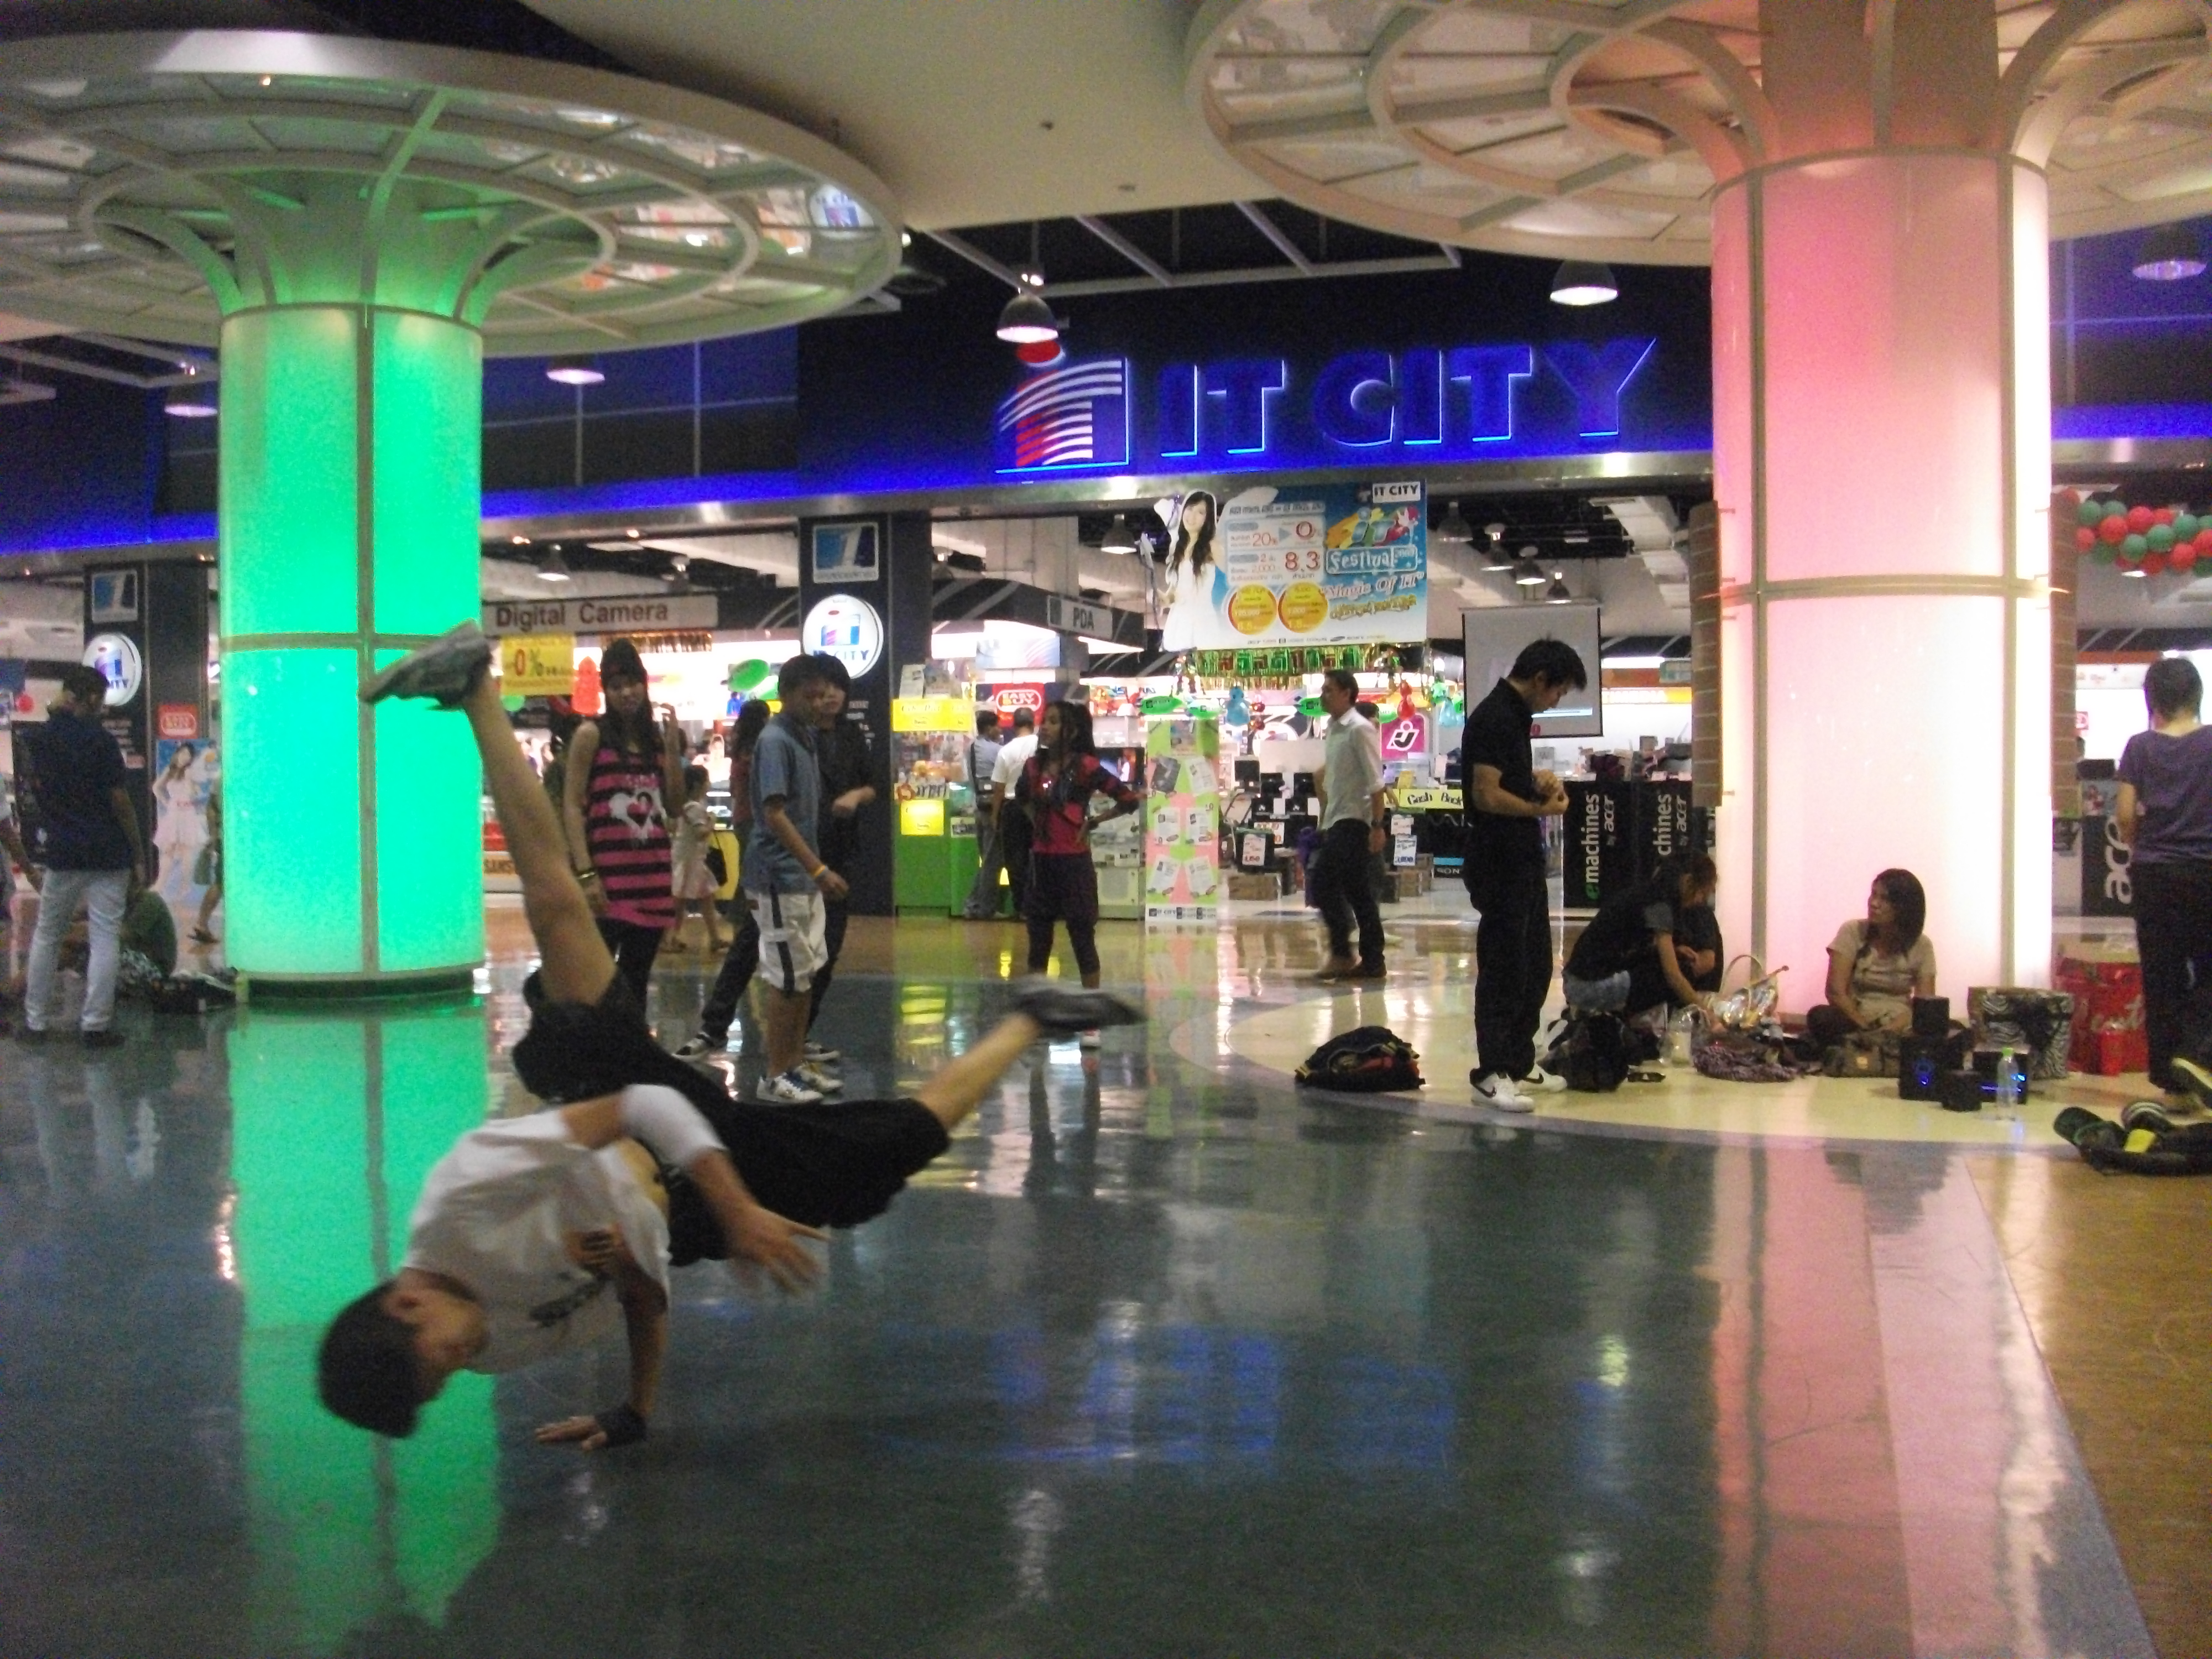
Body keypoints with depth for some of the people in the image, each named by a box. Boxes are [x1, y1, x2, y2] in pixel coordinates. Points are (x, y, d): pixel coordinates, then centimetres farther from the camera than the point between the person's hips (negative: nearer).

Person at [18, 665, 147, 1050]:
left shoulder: (36, 738, 3)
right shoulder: (99, 740, -11)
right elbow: (120, 802, -11)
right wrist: (140, 856, -3)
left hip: (61, 851, 4)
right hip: (107, 853, -4)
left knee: (47, 937, 15)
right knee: (105, 938, 0)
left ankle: (36, 1022, 18)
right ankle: (95, 1025, -2)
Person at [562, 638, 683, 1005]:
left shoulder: (653, 737, 12)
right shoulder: (591, 734, -3)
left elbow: (675, 802, 10)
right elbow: (572, 807, -8)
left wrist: (673, 747, 0)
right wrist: (585, 873, -17)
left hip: (654, 872, 6)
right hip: (609, 873, -6)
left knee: (636, 978, 11)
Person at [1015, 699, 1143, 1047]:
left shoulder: (1085, 767, -11)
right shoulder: (1035, 766, 5)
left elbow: (1129, 800, -13)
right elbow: (1022, 798, 27)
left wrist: (1092, 823, -7)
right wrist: (1036, 821, 13)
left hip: (1074, 863, -6)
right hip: (1041, 862, 6)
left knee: (1083, 942, 2)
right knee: (1038, 942, 11)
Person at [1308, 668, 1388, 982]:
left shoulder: (1360, 729, -11)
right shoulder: (1334, 730, 15)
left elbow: (1375, 782, -16)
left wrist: (1377, 825, -20)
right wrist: (1325, 822, 19)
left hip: (1353, 822, -9)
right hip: (1338, 822, 9)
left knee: (1322, 881, -14)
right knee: (1359, 894, 8)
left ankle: (1341, 953, -8)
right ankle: (1371, 961, 10)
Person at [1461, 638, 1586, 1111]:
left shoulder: (1516, 716, 14)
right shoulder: (1494, 718, -17)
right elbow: (1487, 795, -23)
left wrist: (1536, 780, 9)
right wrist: (1541, 809, -11)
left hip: (1524, 859, 10)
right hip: (1499, 863, -10)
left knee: (1535, 966, 16)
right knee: (1503, 969, -5)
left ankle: (1520, 1062, 25)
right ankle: (1490, 1075, 2)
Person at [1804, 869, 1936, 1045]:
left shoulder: (1921, 946, 2)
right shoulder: (1852, 932, -2)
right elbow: (1836, 992, -9)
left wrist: (1891, 1030, -23)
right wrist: (1866, 1030, -20)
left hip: (1899, 1029, 1)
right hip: (1855, 1022, -1)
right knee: (1820, 1017, -34)